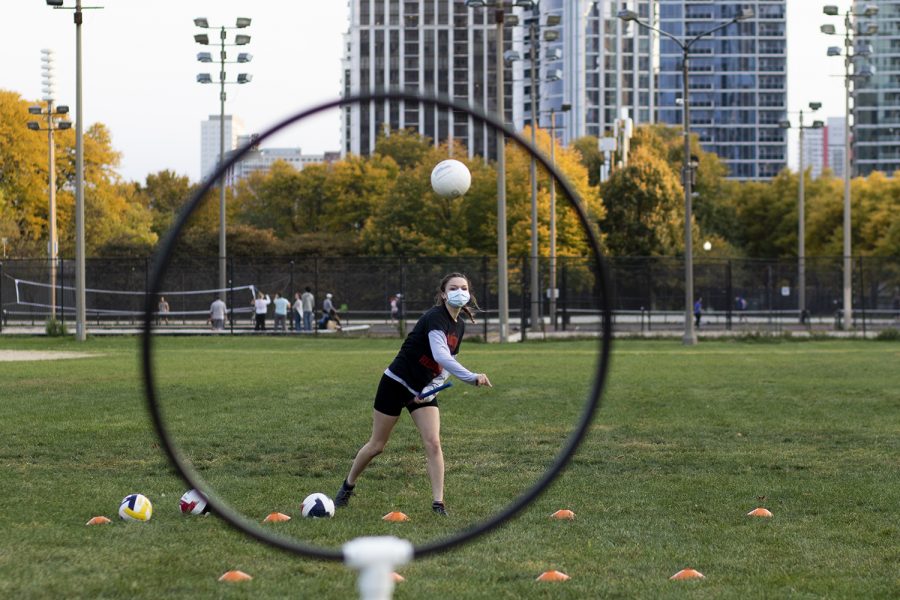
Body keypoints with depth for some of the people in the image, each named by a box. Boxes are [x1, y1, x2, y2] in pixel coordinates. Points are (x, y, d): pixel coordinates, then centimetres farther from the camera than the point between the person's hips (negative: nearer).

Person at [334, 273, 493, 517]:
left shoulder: (460, 326, 3)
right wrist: (472, 378, -46)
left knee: (433, 443, -11)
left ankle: (438, 503, -9)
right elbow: (441, 357, -38)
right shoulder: (435, 317, -23)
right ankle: (348, 486, 29)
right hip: (396, 384, -6)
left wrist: (431, 389, -6)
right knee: (377, 445, 7)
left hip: (424, 390, 6)